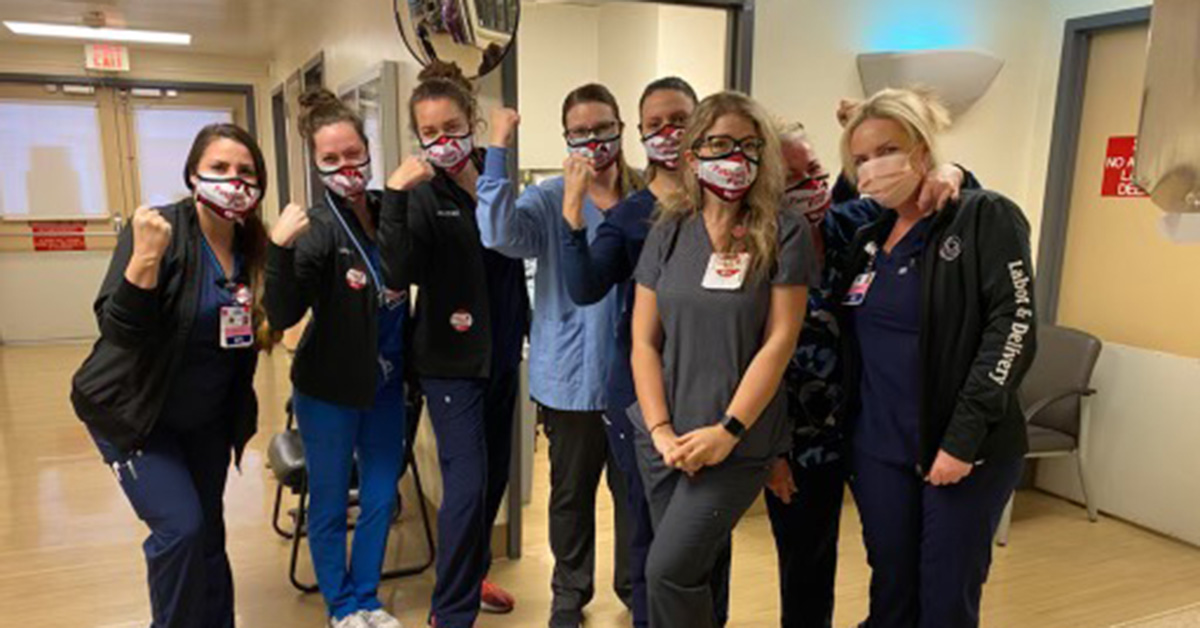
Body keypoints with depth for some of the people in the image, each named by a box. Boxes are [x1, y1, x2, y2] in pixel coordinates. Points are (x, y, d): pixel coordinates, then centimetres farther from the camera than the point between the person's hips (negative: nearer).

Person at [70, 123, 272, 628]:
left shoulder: (253, 245, -5)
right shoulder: (159, 231, -20)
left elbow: (271, 323, 5)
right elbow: (119, 331, -27)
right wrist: (146, 258, -38)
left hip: (208, 418, 5)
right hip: (132, 413, -5)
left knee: (208, 530, 12)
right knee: (179, 526, -11)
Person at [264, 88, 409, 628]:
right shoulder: (317, 227, -18)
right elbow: (282, 315, -25)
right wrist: (280, 248, -38)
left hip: (385, 381, 5)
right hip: (329, 388, -5)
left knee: (381, 497, 16)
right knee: (330, 503, 13)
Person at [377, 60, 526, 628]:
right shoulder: (422, 195, -11)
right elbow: (397, 277, -25)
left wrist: (525, 329, 12)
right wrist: (394, 196, -33)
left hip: (502, 352, 6)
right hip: (451, 360, -6)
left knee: (494, 475, 16)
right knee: (466, 484, -7)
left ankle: (471, 575, 38)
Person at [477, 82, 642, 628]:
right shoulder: (548, 199, -5)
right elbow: (500, 234, -26)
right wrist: (498, 150, -28)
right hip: (573, 373, -1)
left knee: (635, 486, 16)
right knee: (572, 490, 16)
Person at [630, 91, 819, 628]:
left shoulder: (783, 235, -6)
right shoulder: (668, 234, 3)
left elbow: (778, 342, -10)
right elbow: (644, 340, 2)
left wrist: (727, 432, -14)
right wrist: (661, 430, -7)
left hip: (738, 441, -3)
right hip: (664, 439, 4)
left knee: (669, 569, -7)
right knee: (697, 571, 15)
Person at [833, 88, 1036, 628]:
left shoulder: (986, 217, -6)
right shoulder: (866, 241, 10)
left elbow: (1013, 326, -14)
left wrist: (964, 436, -19)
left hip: (967, 450, -4)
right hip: (878, 450, 4)